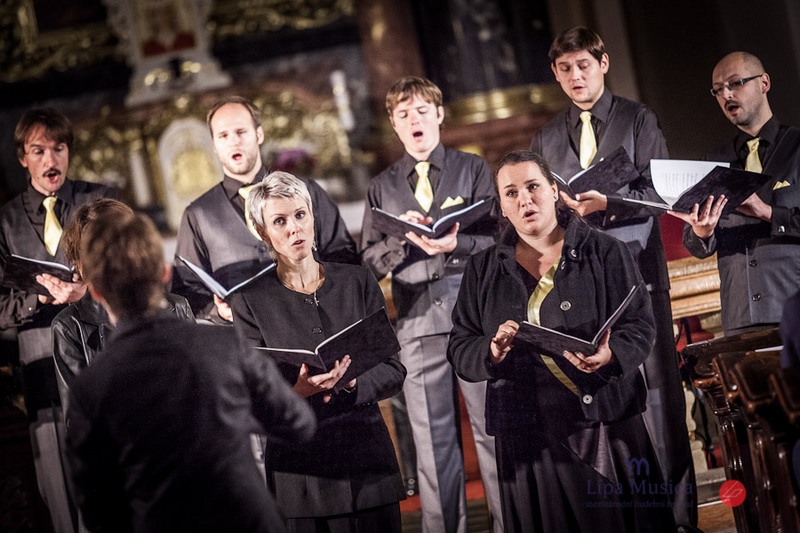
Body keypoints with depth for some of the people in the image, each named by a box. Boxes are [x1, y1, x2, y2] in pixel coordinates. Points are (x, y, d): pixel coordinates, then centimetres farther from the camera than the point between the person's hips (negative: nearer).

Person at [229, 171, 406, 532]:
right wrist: (295, 392, -23)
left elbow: (394, 371, 4)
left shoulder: (357, 282, 5)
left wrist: (352, 381, -16)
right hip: (299, 471, -2)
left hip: (367, 461, 2)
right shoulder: (250, 301, 0)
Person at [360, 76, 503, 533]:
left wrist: (457, 244, -17)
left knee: (493, 424, -2)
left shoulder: (473, 169, 10)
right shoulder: (382, 188, 16)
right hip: (418, 320, 2)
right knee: (433, 438, 5)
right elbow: (370, 261, 10)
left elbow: (497, 237, 1)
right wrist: (403, 237, -8)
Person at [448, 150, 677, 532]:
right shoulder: (483, 270, 10)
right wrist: (491, 354, -16)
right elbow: (460, 349, 6)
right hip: (527, 438, 2)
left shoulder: (603, 251, 2)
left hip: (605, 427, -1)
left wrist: (611, 356, -23)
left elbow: (640, 324, -2)